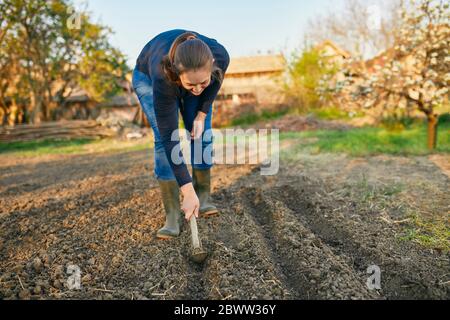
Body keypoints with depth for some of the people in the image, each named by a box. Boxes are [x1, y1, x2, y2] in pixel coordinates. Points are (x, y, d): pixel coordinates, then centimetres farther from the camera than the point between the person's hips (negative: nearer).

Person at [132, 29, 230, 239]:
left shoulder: (220, 57, -38)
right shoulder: (163, 78, -44)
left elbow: (215, 82, -11)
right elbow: (169, 137, -41)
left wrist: (202, 115, -17)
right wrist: (188, 192, -42)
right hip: (148, 78, -3)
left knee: (202, 133, -10)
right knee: (163, 138, -19)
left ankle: (204, 197, 4)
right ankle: (172, 214, -13)